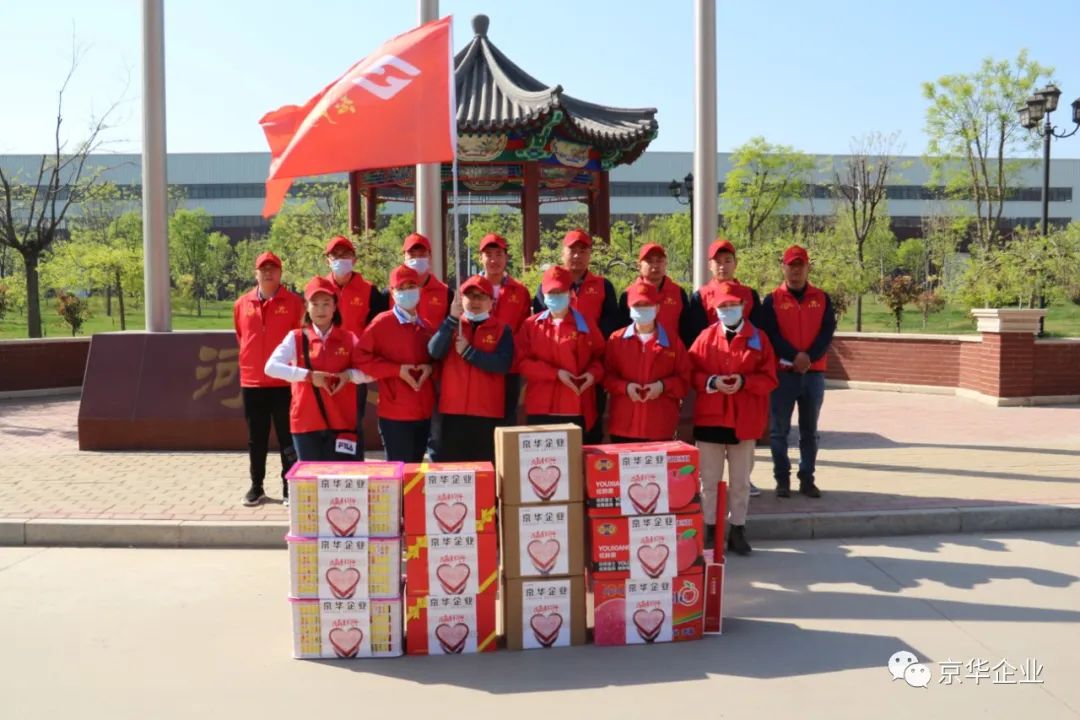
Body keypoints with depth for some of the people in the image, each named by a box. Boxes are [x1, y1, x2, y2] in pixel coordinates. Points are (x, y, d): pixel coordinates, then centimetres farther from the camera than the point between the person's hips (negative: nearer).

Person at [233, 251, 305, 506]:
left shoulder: (294, 302, -3)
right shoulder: (242, 304, 5)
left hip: (285, 381, -3)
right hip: (251, 382, 3)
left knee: (288, 437, 3)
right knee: (256, 438, 11)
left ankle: (290, 487, 12)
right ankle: (256, 486, 22)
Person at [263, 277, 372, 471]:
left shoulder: (349, 339, 5)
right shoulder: (296, 338, 1)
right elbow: (271, 367, -12)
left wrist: (349, 375, -15)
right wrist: (308, 375, -20)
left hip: (341, 422, 0)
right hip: (305, 423, 0)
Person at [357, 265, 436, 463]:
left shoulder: (425, 326, 11)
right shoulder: (382, 322, -6)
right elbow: (362, 357, -11)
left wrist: (430, 368, -2)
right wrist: (397, 369, -17)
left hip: (425, 412, 6)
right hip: (395, 414, -6)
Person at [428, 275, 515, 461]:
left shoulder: (502, 330, 5)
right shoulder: (450, 326, 11)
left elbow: (503, 364, -11)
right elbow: (435, 351, -9)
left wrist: (469, 352, -11)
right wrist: (452, 319, -17)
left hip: (488, 413, -1)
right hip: (453, 411, 2)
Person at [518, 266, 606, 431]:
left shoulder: (585, 324, 7)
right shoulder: (531, 325, 7)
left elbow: (600, 357, 14)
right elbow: (522, 361, 0)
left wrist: (593, 373, -9)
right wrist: (556, 373, -12)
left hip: (577, 409, 0)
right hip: (540, 409, 0)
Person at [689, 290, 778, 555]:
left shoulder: (759, 339, 1)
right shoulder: (706, 337, 2)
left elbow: (769, 378, -2)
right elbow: (691, 373, 0)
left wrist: (744, 382, -19)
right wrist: (712, 382, -18)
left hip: (744, 421, 0)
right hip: (709, 418, 0)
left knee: (741, 481, 10)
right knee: (709, 480, 7)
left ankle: (737, 530, 21)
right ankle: (709, 530, 18)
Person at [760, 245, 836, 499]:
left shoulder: (821, 298, 8)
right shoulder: (773, 300, 2)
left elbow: (828, 331, -1)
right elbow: (771, 334, -7)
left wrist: (809, 357, -15)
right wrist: (794, 356, -19)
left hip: (814, 373, 2)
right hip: (783, 372, -2)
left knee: (809, 431, 9)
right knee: (779, 430, 0)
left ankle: (807, 479, 17)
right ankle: (782, 480, 9)